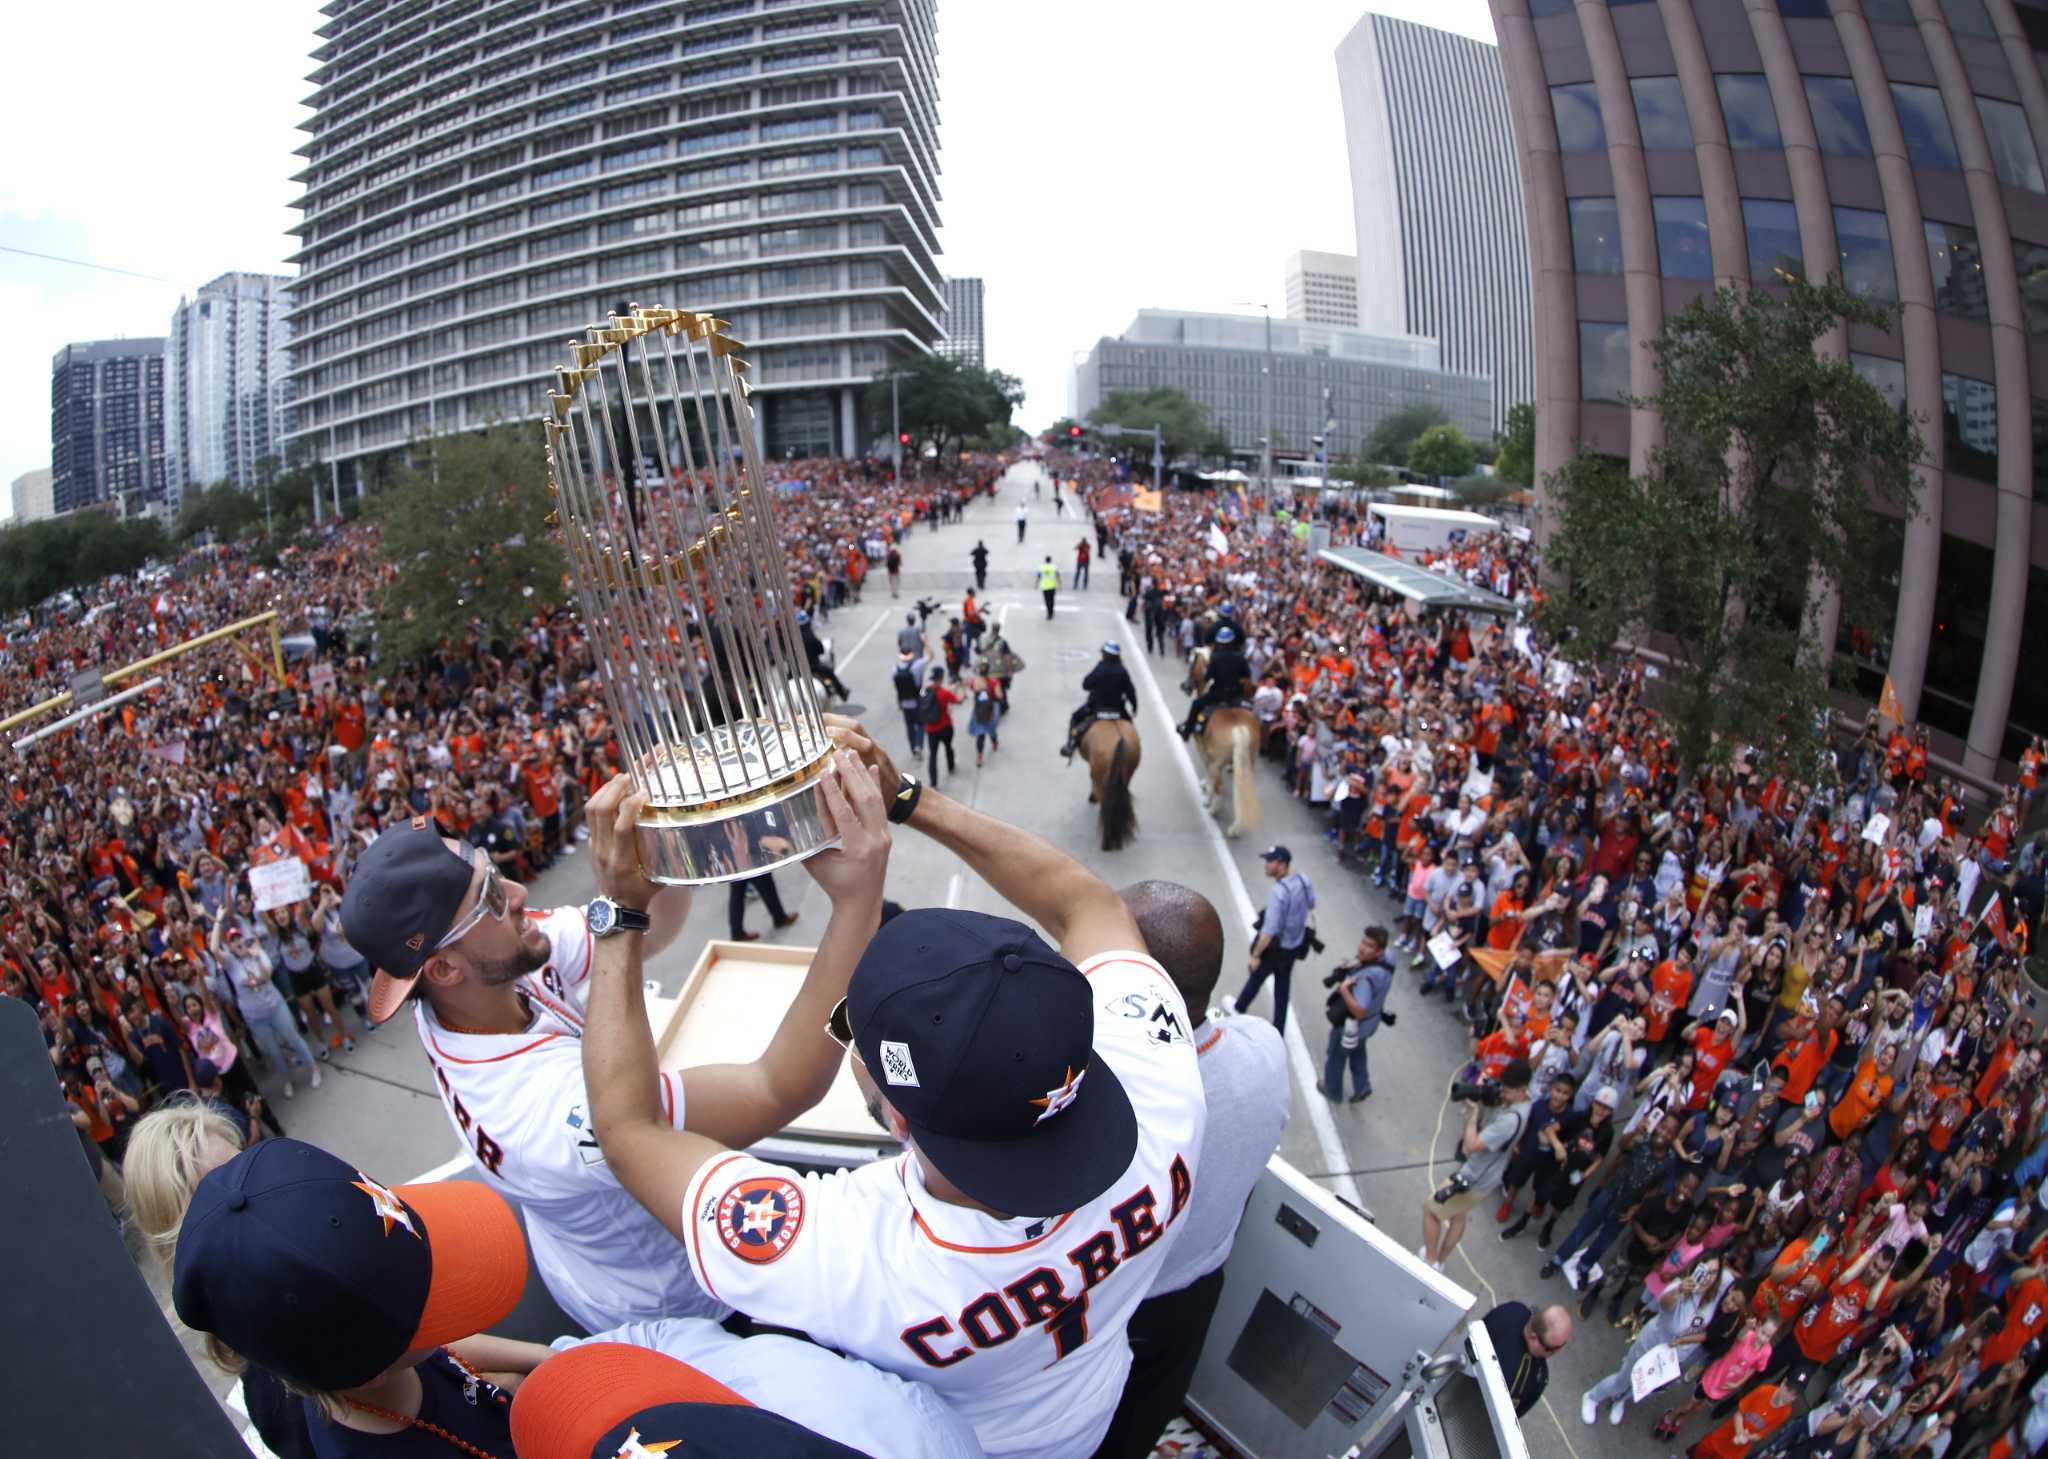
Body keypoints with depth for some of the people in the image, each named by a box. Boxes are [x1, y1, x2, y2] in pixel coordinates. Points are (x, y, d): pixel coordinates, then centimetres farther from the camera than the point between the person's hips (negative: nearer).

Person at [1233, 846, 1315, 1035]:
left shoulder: (1278, 892, -34)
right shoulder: (1305, 881, -10)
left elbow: (1269, 930, -32)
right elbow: (1311, 905, 11)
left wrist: (1256, 954, -20)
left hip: (1275, 948, -6)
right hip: (1295, 946, 6)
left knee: (1256, 978, 22)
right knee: (1282, 988, 21)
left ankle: (1239, 1008, 49)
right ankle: (1278, 1032, 32)